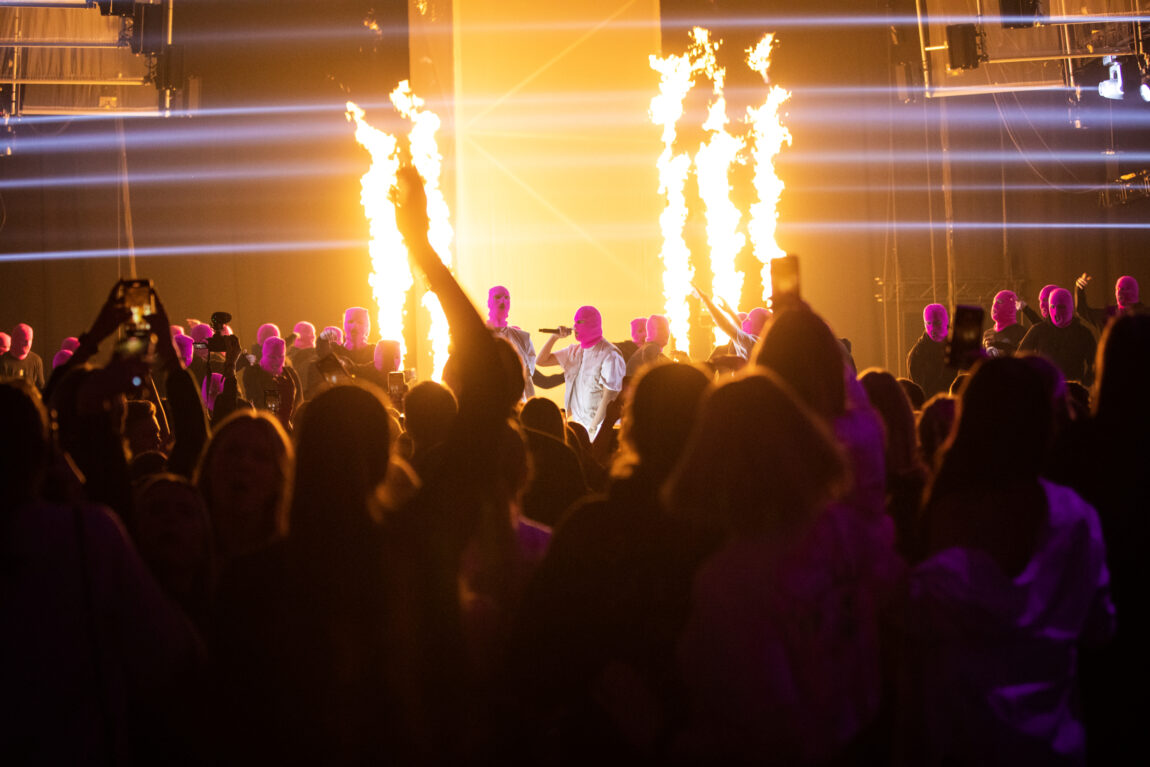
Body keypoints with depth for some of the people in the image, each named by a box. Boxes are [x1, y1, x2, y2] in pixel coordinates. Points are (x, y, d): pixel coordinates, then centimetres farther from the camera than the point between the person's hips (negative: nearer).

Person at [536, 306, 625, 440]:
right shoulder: (575, 351, 9)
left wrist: (593, 428, -16)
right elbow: (541, 361, 15)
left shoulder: (610, 355, -13)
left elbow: (608, 398, -15)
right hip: (576, 421, 7)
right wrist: (554, 337, 1)